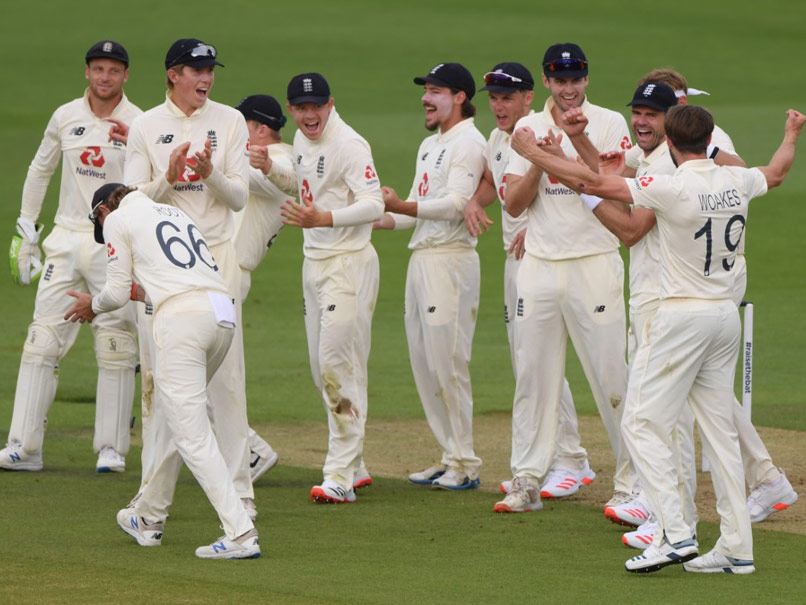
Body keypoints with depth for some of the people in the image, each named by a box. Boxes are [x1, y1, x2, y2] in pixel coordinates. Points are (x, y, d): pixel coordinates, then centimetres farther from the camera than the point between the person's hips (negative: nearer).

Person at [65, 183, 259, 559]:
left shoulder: (117, 220, 11)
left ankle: (241, 535, -18)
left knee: (191, 433, -8)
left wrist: (93, 305, 29)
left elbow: (117, 292, 9)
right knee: (173, 416, 24)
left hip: (181, 316, -8)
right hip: (223, 313, 8)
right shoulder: (174, 214, 31)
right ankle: (149, 520, 35)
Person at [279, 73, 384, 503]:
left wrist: (322, 219, -38)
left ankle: (341, 477, -15)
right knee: (321, 368, 12)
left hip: (348, 262, -10)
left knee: (339, 365, -13)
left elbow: (374, 204, -27)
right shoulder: (302, 140, 12)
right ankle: (352, 465, 21)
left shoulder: (349, 145, -17)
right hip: (313, 261, 10)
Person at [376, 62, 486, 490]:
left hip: (450, 258, -10)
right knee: (424, 363, 9)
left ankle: (465, 466, -6)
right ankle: (451, 459, 15)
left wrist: (401, 206, -26)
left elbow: (455, 205, -20)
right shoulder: (429, 146, 21)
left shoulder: (468, 142, -9)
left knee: (447, 362, -10)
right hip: (421, 258, 10)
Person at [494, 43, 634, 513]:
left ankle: (632, 479, 1)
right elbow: (514, 204, 3)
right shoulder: (529, 128, 9)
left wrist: (579, 140, -21)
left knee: (611, 373, -6)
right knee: (532, 374, 6)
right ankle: (527, 482, 12)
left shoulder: (609, 124, -1)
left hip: (594, 264, -4)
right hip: (540, 264, 4)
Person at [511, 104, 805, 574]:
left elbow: (594, 183, -18)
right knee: (720, 429, 11)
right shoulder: (737, 182, 3)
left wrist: (533, 152, -8)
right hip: (727, 315, 7)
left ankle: (676, 535, -13)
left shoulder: (674, 189, -17)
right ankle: (737, 548, 9)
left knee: (644, 421, -2)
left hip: (683, 316, -7)